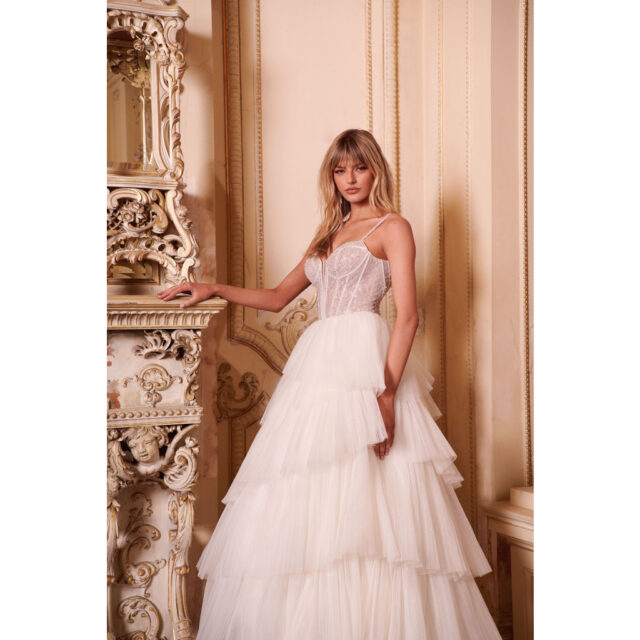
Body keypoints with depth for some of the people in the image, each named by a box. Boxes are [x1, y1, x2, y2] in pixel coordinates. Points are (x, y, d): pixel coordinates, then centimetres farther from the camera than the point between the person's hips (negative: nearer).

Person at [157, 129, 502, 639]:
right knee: (308, 503, 1)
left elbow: (408, 315, -7)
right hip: (318, 365, 7)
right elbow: (278, 297, 29)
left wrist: (388, 392, -18)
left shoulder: (393, 227, 4)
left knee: (365, 500, -10)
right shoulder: (329, 234, 25)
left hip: (366, 361, -6)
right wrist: (214, 289, 17)